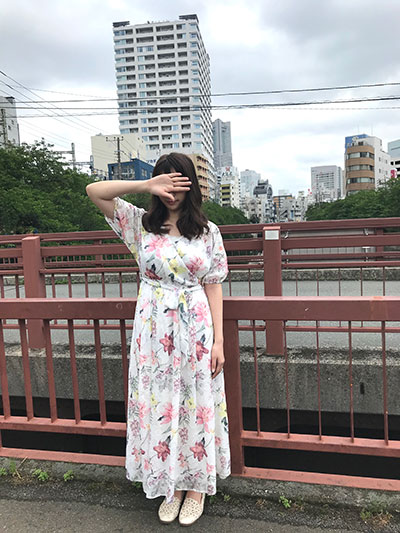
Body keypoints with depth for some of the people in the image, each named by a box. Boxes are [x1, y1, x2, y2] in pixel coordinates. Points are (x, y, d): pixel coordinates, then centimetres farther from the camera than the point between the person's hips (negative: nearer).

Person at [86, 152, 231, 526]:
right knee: (158, 403, 9)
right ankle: (171, 485, 31)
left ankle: (197, 484, 31)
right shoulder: (141, 223, 4)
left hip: (195, 329, -1)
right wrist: (146, 185, -13)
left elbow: (213, 286, 1)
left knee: (197, 403, 8)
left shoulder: (208, 231, 3)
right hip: (154, 330, 1)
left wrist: (218, 340, -3)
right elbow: (94, 191, -3)